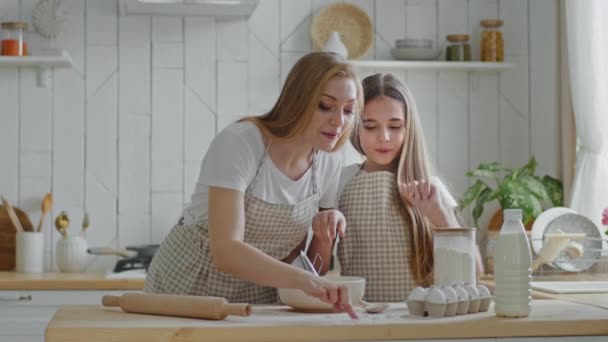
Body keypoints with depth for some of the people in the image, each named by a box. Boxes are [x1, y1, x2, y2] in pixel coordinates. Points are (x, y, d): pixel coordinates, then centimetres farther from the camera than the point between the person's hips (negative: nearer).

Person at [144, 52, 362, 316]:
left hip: (258, 301, 4)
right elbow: (226, 252, -32)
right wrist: (302, 279, -45)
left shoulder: (329, 161, -5)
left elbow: (313, 266, 4)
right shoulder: (239, 143, -21)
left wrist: (327, 230, -16)